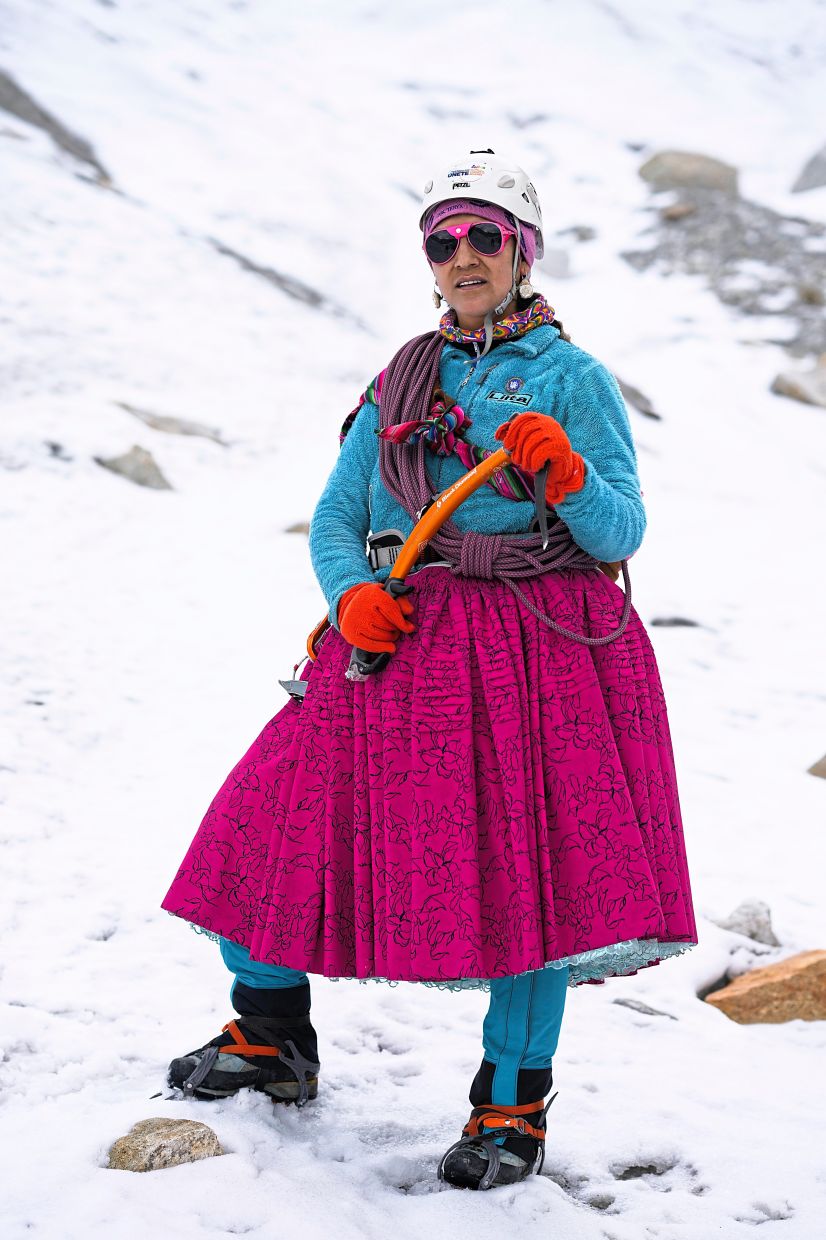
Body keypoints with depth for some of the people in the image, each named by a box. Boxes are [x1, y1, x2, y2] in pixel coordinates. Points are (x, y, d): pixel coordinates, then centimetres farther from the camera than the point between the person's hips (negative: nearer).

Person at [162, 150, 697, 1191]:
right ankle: (271, 1039, 20)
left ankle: (512, 1108, 7)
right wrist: (353, 595, -6)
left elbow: (621, 535, -1)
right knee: (274, 819, -3)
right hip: (404, 638, 4)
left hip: (541, 641, -4)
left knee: (531, 863, -10)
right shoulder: (403, 382, 17)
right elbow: (335, 519, 14)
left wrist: (566, 475, -21)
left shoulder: (573, 378, 5)